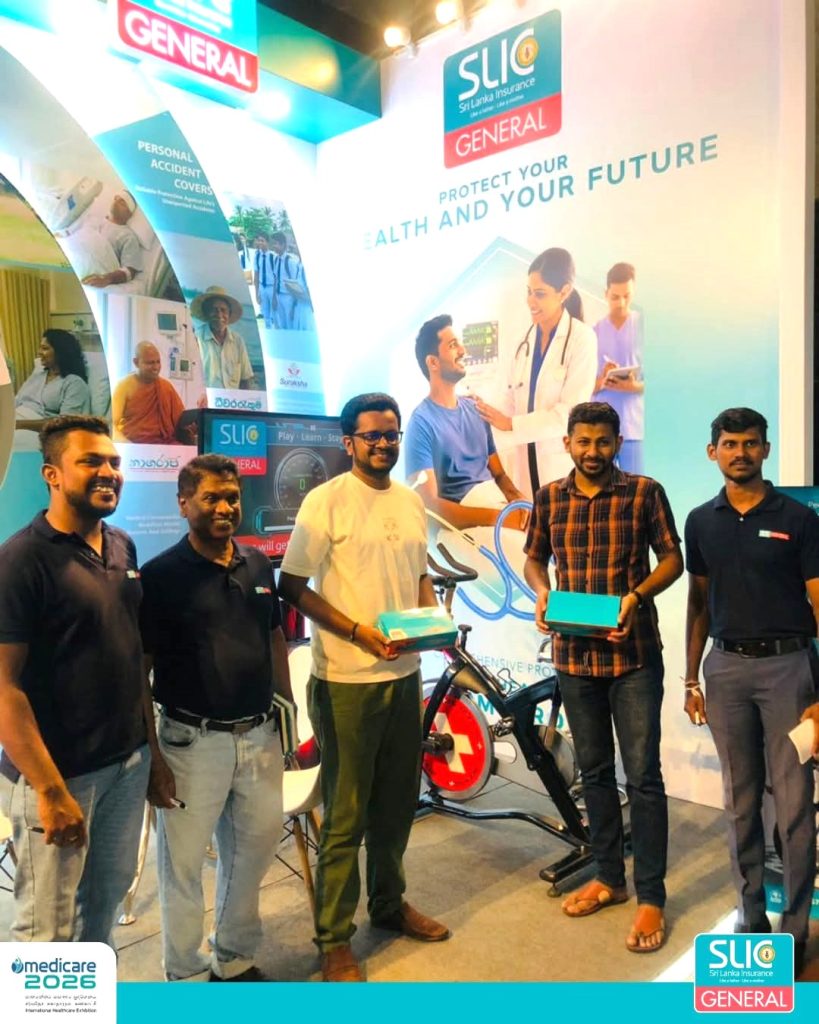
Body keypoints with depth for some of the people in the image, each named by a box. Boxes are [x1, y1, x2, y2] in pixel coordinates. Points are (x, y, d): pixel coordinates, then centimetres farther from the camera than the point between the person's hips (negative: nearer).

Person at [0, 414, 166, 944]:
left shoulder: (124, 547, 6)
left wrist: (152, 746, 11)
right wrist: (51, 790, -19)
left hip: (129, 760, 7)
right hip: (61, 770, -6)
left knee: (110, 890, 20)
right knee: (48, 925, 7)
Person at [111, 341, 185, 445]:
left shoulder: (166, 386, 11)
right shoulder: (124, 386, 0)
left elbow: (181, 420, 10)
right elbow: (112, 425, -7)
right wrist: (128, 446, -23)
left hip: (163, 446, 3)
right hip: (131, 446, -3)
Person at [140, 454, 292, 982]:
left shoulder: (259, 564, 6)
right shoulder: (161, 575, -9)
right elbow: (139, 667, -9)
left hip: (260, 734, 5)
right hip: (194, 740, -5)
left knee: (254, 847, 18)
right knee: (183, 861, 8)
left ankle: (237, 960, 39)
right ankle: (187, 975, 30)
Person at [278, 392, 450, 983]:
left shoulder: (412, 503, 9)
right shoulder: (326, 501, -10)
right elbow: (293, 586, -11)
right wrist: (359, 632, -19)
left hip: (404, 673, 6)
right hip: (346, 678, -6)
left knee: (397, 802, 20)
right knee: (345, 813, 4)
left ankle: (389, 902, 40)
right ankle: (334, 937, 21)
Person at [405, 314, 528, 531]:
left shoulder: (475, 410, 14)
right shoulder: (421, 423, -7)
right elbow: (429, 503, -14)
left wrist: (517, 498, -5)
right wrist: (494, 517, -20)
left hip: (500, 506, 7)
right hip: (464, 524, -7)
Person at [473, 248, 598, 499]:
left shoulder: (581, 338, -6)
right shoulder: (526, 339, 10)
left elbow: (570, 412, -13)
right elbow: (513, 402, 9)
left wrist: (510, 424, -15)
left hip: (563, 462, -5)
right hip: (526, 461, 5)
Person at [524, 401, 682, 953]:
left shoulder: (645, 492, -5)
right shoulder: (549, 498, 3)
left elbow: (672, 558, -1)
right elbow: (534, 559, 13)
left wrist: (637, 596, -19)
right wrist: (542, 594, -8)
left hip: (634, 653, -3)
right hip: (574, 654, 3)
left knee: (643, 776, 1)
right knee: (595, 771, 15)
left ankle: (651, 896, 16)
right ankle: (610, 877, 32)